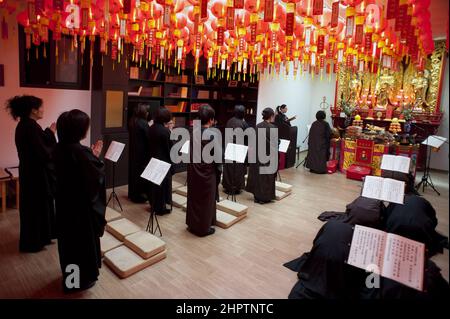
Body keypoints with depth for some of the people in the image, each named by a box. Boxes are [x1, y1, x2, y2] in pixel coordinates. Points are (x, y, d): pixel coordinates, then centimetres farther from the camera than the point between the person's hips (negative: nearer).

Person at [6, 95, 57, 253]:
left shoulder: (26, 125, 8)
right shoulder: (30, 127, -23)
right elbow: (43, 153, -24)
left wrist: (49, 132, 5)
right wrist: (51, 133, -13)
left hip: (32, 172, 10)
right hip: (35, 174, -10)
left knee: (38, 206, 20)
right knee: (36, 207, 4)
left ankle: (40, 238, 35)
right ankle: (32, 243, 20)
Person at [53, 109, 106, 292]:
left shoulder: (60, 148, -1)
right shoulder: (80, 152, -27)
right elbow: (97, 176, -19)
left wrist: (92, 156, 2)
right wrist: (96, 157, -8)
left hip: (65, 202, 8)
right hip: (82, 205, -8)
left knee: (68, 238, 23)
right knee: (84, 240, 11)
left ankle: (69, 276, 43)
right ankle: (83, 279, 28)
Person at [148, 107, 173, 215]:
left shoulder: (151, 129, 3)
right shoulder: (165, 131, -21)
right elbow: (170, 147, -16)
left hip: (153, 159, 8)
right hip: (163, 160, -8)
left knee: (154, 182, 18)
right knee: (163, 183, 5)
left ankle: (154, 205, 30)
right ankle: (161, 207, 15)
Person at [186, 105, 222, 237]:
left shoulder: (194, 133, -1)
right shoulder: (213, 135, -18)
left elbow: (190, 152, 3)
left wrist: (194, 166, 12)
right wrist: (219, 170, 0)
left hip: (193, 171, 6)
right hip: (208, 172, -6)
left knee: (194, 198, 17)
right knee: (206, 200, 8)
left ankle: (193, 225, 30)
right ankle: (203, 228, 19)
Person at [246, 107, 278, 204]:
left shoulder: (257, 126, 1)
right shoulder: (272, 127, -15)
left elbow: (255, 141, 5)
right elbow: (274, 144, -14)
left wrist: (257, 152, 13)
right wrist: (275, 157, -5)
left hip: (257, 154, 6)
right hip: (268, 155, -5)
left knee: (257, 174, 13)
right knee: (266, 176, 6)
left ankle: (257, 196, 22)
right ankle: (265, 197, 14)